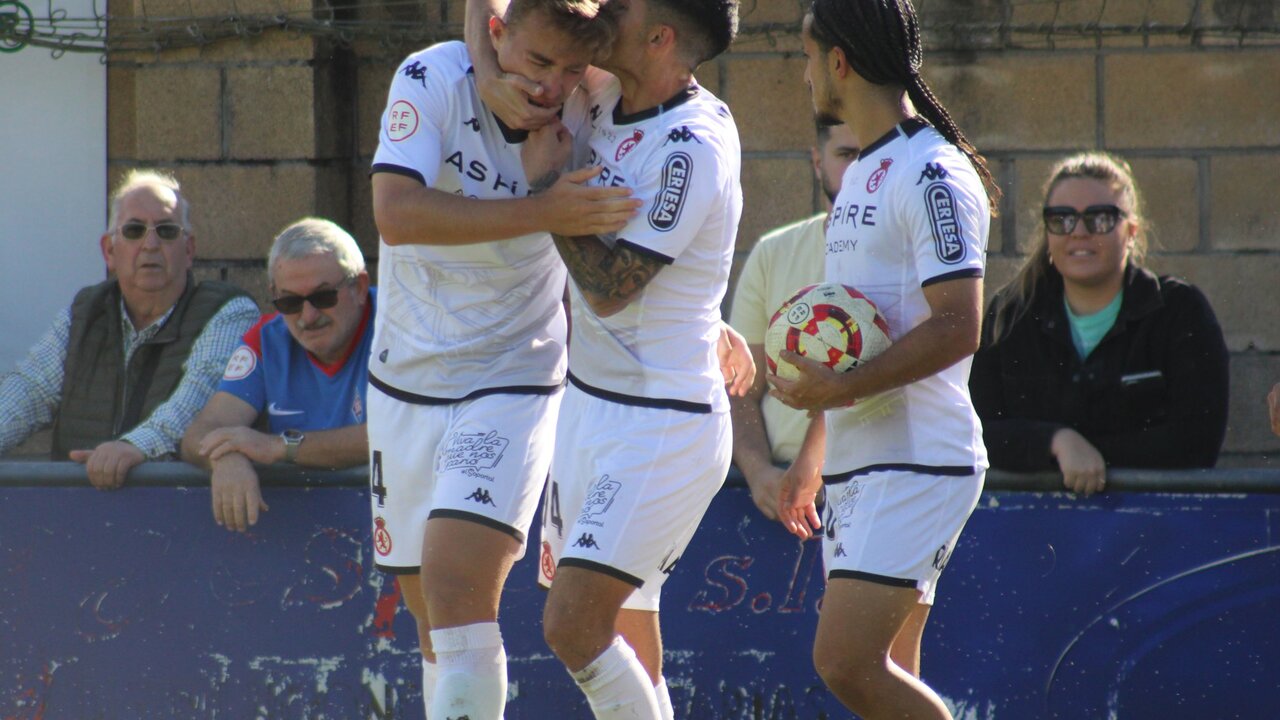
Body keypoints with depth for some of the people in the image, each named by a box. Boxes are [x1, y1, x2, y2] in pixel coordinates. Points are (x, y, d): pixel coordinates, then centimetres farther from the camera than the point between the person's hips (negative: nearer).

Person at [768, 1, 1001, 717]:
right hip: (858, 468, 10)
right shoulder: (863, 174, 18)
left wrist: (841, 388, -22)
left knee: (847, 662, -17)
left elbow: (958, 328, -21)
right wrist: (811, 461, 25)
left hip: (916, 464, -10)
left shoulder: (933, 176, -13)